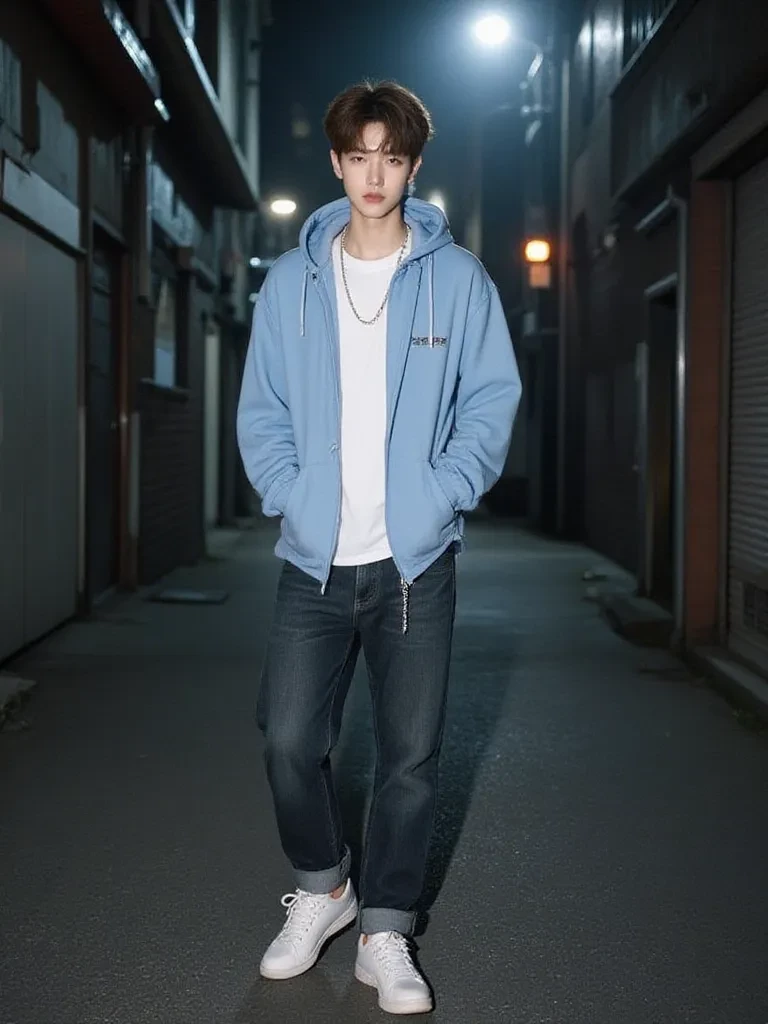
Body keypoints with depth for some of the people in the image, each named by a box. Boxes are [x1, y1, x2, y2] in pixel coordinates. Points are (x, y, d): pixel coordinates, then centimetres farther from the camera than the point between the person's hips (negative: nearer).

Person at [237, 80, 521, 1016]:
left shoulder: (457, 278, 1)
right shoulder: (290, 281, 4)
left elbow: (492, 399, 1)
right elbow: (260, 410, 7)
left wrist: (443, 495, -10)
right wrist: (290, 497, -7)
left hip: (416, 560, -1)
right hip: (314, 559, 1)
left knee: (410, 754, 3)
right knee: (288, 739, -1)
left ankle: (384, 932, 19)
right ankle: (320, 888, 26)